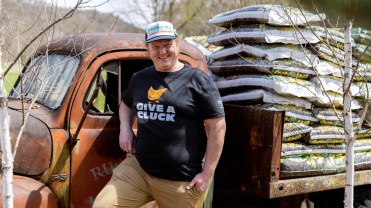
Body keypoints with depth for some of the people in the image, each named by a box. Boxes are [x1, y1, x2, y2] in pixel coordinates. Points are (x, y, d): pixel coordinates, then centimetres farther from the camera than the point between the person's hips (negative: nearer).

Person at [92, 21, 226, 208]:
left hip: (181, 181, -4)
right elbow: (126, 103, 33)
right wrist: (125, 127, 11)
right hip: (137, 168, 4)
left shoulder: (197, 80, -4)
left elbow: (217, 126, -6)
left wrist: (207, 173, -10)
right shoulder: (139, 78, 12)